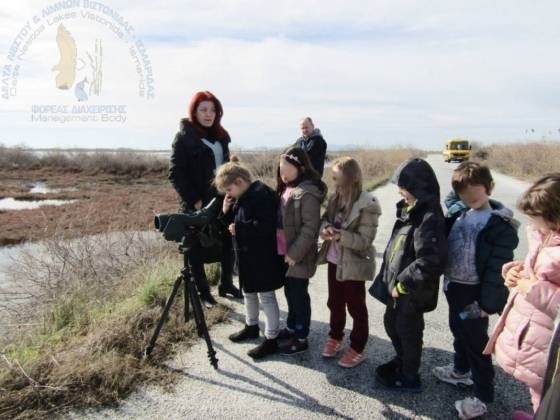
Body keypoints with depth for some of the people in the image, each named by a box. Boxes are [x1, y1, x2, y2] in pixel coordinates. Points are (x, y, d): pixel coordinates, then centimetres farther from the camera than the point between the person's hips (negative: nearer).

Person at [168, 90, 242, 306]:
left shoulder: (220, 136, 11)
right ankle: (202, 291, 19)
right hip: (197, 204, -6)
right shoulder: (184, 137, -8)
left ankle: (226, 284, 28)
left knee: (229, 242, 11)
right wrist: (193, 200, -17)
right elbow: (175, 173, -13)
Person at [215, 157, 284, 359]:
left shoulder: (261, 194, -21)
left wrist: (239, 228, -24)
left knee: (266, 296, 1)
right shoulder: (241, 198, 9)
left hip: (263, 257, -10)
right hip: (246, 255, 10)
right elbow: (234, 223, 15)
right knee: (248, 292, 22)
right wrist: (226, 212, -3)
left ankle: (271, 339, 13)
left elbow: (267, 226, -29)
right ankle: (251, 326, 42)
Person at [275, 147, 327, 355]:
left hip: (298, 255, -9)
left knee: (299, 295, 4)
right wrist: (286, 251, 12)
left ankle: (301, 338, 19)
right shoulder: (287, 188, 7)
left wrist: (295, 253, -20)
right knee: (290, 292, 21)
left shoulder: (307, 193, -21)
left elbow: (310, 228, -22)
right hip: (284, 252, 9)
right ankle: (292, 327, 38)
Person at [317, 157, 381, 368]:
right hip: (334, 260, 7)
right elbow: (325, 218, 9)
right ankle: (335, 337, 41)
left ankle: (358, 349, 27)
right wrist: (326, 228, -14)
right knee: (335, 302, 21)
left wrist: (341, 235, -33)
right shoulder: (335, 198, 0)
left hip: (354, 264, -6)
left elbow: (365, 240, -21)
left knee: (356, 307, 10)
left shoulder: (367, 205, -21)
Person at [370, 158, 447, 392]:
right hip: (397, 284, 9)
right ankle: (402, 361, 47)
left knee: (408, 331, 10)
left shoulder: (429, 218, -25)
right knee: (391, 323, 23)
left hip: (413, 291, -9)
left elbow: (430, 262, -29)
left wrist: (402, 284, -21)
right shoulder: (410, 210, 5)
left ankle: (409, 378, 31)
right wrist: (391, 279, 11)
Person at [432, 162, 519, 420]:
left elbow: (498, 268, -18)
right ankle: (461, 371, 48)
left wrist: (488, 302, -19)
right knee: (458, 330, 24)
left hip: (473, 292, -7)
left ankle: (483, 396, 23)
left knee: (476, 341, 6)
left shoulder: (500, 223, -18)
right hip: (453, 285, 7)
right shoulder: (457, 211, 0)